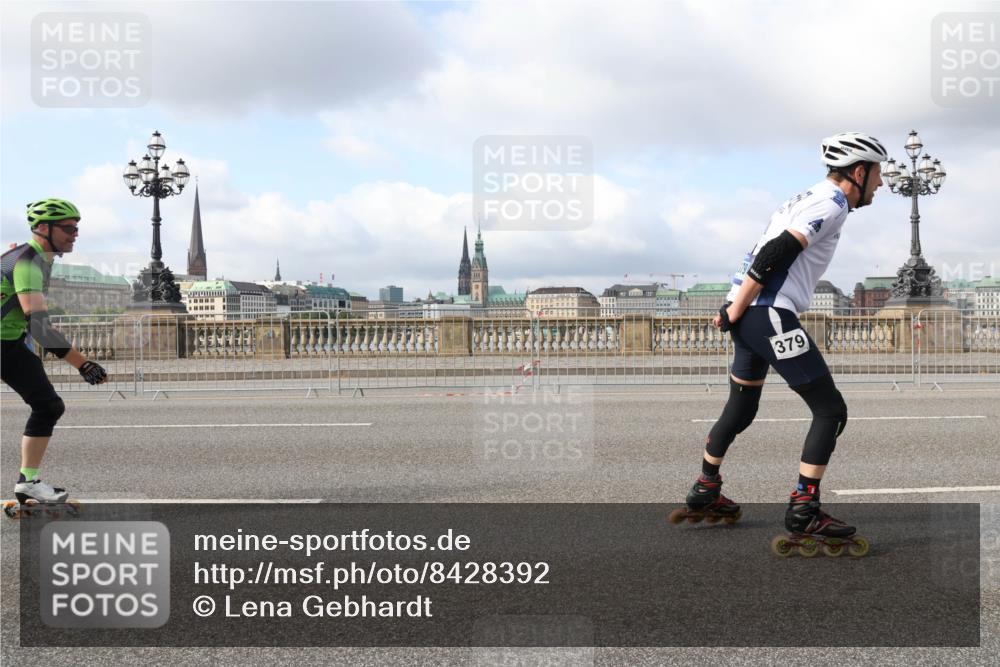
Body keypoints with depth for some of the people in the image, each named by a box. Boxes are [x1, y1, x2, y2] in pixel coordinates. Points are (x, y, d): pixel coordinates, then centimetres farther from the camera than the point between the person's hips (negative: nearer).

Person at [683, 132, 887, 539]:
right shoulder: (833, 204, -9)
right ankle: (803, 511, -4)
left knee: (740, 409, 23)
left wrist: (736, 313, 17)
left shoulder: (811, 198, 22)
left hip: (750, 315, 10)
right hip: (769, 313, -10)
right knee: (830, 411, -3)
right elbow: (773, 256, -19)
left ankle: (705, 490, 35)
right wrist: (734, 313, -16)